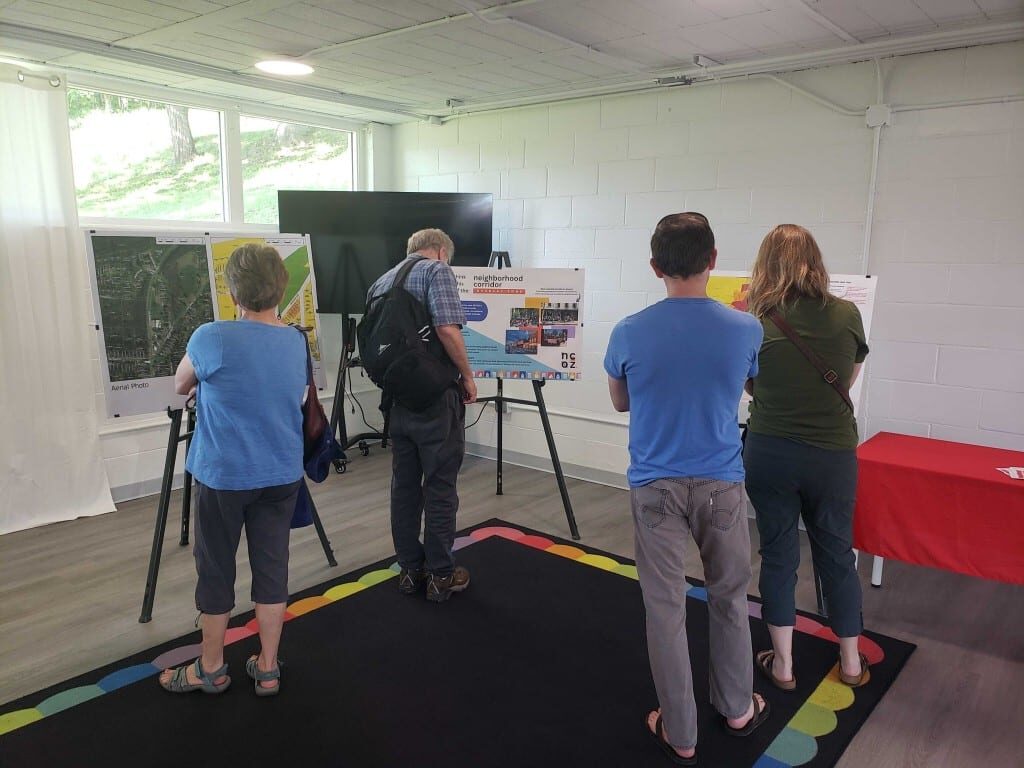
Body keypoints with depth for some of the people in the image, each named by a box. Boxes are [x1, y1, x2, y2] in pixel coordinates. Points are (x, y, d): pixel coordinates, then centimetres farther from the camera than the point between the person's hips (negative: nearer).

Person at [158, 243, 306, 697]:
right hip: (281, 474, 4)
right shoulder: (296, 342, 1)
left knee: (216, 570, 13)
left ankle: (211, 669, 30)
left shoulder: (212, 339, -15)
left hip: (224, 474, -4)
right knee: (272, 567, 12)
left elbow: (179, 387, 2)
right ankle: (267, 669, 24)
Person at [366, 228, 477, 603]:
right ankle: (441, 575, 12)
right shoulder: (437, 270, -7)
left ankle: (410, 569, 22)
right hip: (435, 396, -7)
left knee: (404, 485, 13)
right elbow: (447, 329, -21)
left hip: (396, 397, 7)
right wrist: (467, 376, -9)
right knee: (439, 487, 2)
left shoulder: (382, 281, 16)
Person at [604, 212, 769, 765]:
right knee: (729, 598, 21)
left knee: (666, 608, 10)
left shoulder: (629, 333, -11)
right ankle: (737, 709, 38)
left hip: (656, 487, -1)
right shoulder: (745, 329, -9)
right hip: (721, 485, 2)